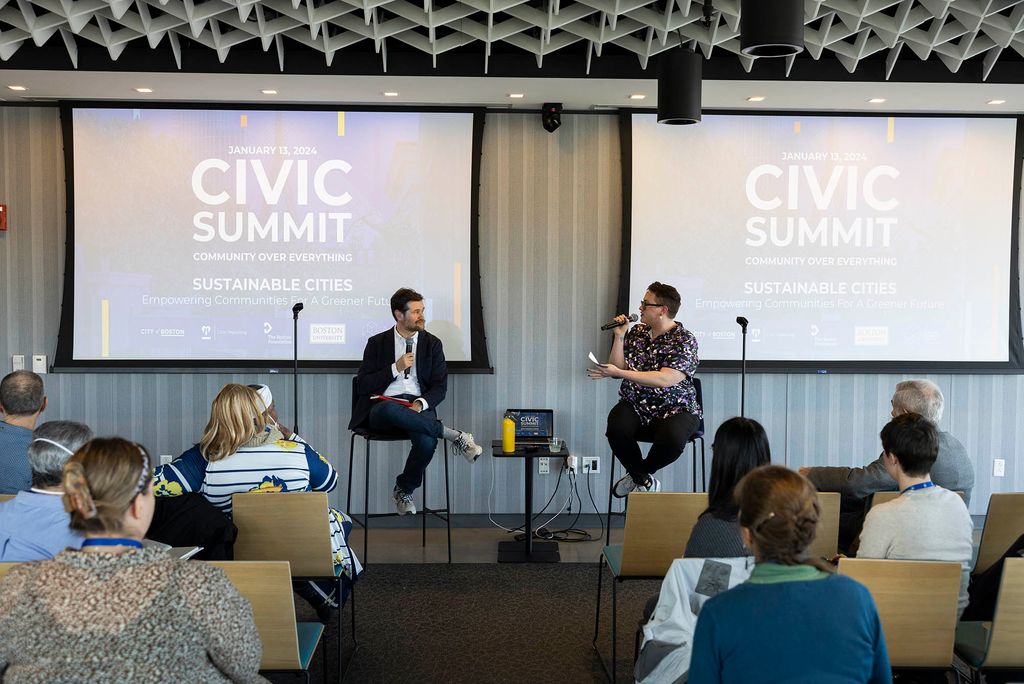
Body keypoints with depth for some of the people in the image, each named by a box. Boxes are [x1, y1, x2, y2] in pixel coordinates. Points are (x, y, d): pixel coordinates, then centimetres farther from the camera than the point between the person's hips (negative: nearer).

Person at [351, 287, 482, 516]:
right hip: (383, 408, -1)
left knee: (427, 441, -33)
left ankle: (403, 490, -7)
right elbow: (362, 385, 2)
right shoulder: (377, 343, 10)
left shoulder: (432, 344, 14)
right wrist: (396, 368, -9)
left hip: (417, 407, 1)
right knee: (391, 408, -40)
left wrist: (421, 404, -14)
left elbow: (440, 387, 7)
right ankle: (455, 436, -33)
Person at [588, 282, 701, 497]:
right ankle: (645, 480, -5)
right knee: (616, 427, -31)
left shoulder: (684, 340, -8)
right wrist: (619, 337, -2)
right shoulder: (636, 332, 12)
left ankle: (638, 474, -2)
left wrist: (618, 373, -25)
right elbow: (617, 369, 9)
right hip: (635, 407, 4)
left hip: (674, 409, -4)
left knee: (672, 438, -36)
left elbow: (664, 380, -22)